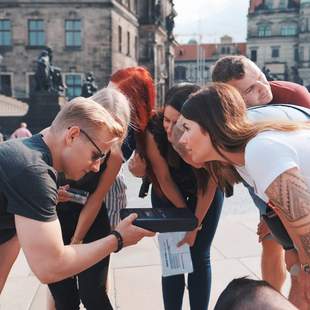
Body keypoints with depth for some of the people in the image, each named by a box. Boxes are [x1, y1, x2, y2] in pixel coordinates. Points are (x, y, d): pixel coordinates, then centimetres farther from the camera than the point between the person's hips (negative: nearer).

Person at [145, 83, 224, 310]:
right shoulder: (154, 131, -33)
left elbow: (208, 186, -19)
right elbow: (164, 180, -18)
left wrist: (195, 225, -9)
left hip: (204, 192, 0)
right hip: (168, 194, 1)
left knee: (199, 257, 3)